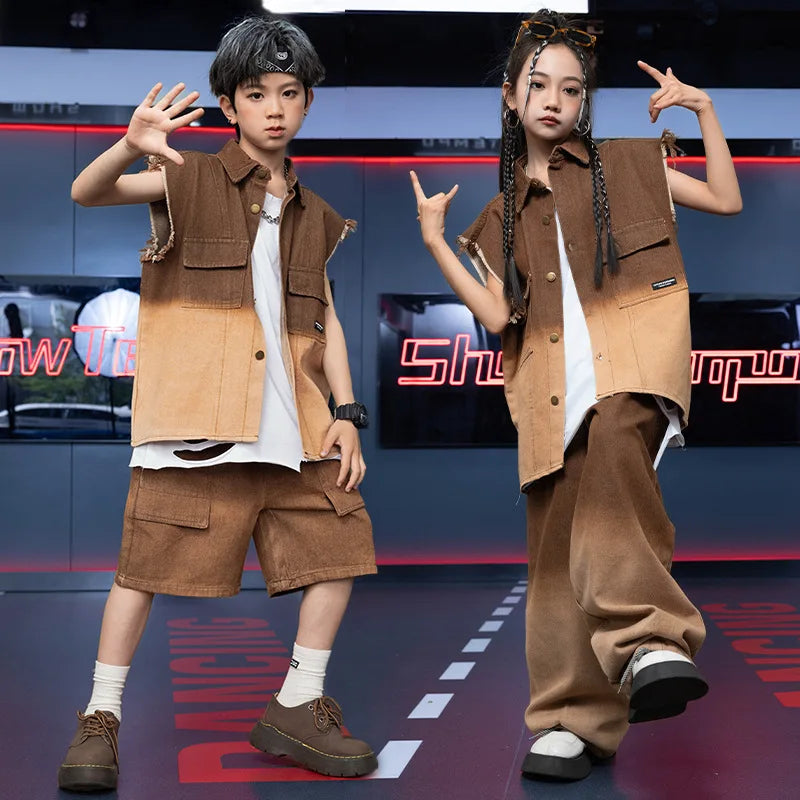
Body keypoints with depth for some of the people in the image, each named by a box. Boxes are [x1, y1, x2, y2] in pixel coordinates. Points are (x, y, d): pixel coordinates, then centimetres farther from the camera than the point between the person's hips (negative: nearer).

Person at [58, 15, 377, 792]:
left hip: (289, 422, 5)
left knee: (339, 540, 2)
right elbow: (85, 193, -9)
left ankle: (299, 706, 14)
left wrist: (345, 413, 7)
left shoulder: (312, 214, 19)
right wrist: (130, 147, -31)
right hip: (196, 411, -5)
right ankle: (100, 718, 6)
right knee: (150, 557, -6)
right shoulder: (190, 181, 4)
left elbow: (325, 319, 18)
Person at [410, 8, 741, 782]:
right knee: (555, 544, -4)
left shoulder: (626, 163, 19)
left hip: (631, 349, -3)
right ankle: (572, 718, 1)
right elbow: (498, 314, 11)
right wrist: (435, 242, 10)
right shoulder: (501, 213, 23)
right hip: (552, 384, 3)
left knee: (613, 442, -38)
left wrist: (703, 110, 10)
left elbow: (727, 199, 15)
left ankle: (646, 637, -46)